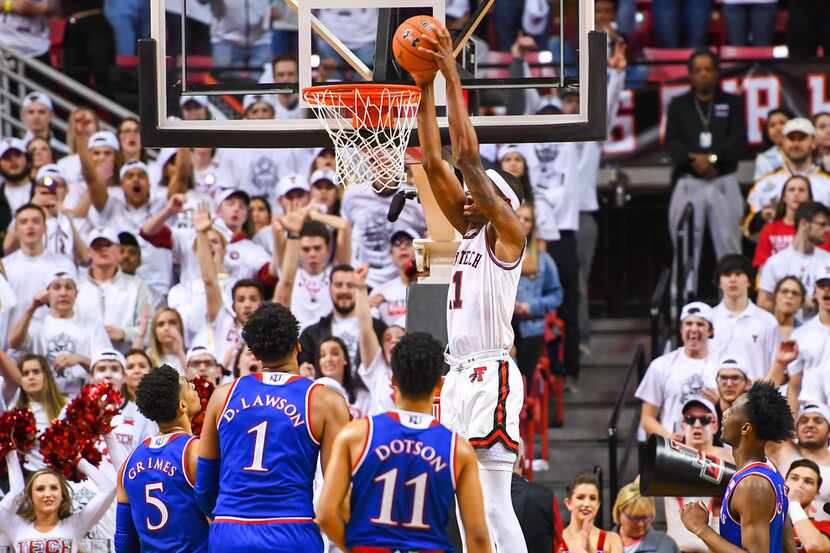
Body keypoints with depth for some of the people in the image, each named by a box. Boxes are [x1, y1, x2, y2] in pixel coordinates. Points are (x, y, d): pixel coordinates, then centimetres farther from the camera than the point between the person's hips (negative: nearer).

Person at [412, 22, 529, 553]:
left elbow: (469, 156, -14)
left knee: (495, 506, -12)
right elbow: (435, 163, 14)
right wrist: (426, 87, 8)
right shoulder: (469, 230, 17)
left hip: (491, 375, -9)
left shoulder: (509, 233, -5)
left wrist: (453, 78, -12)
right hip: (459, 374, 9)